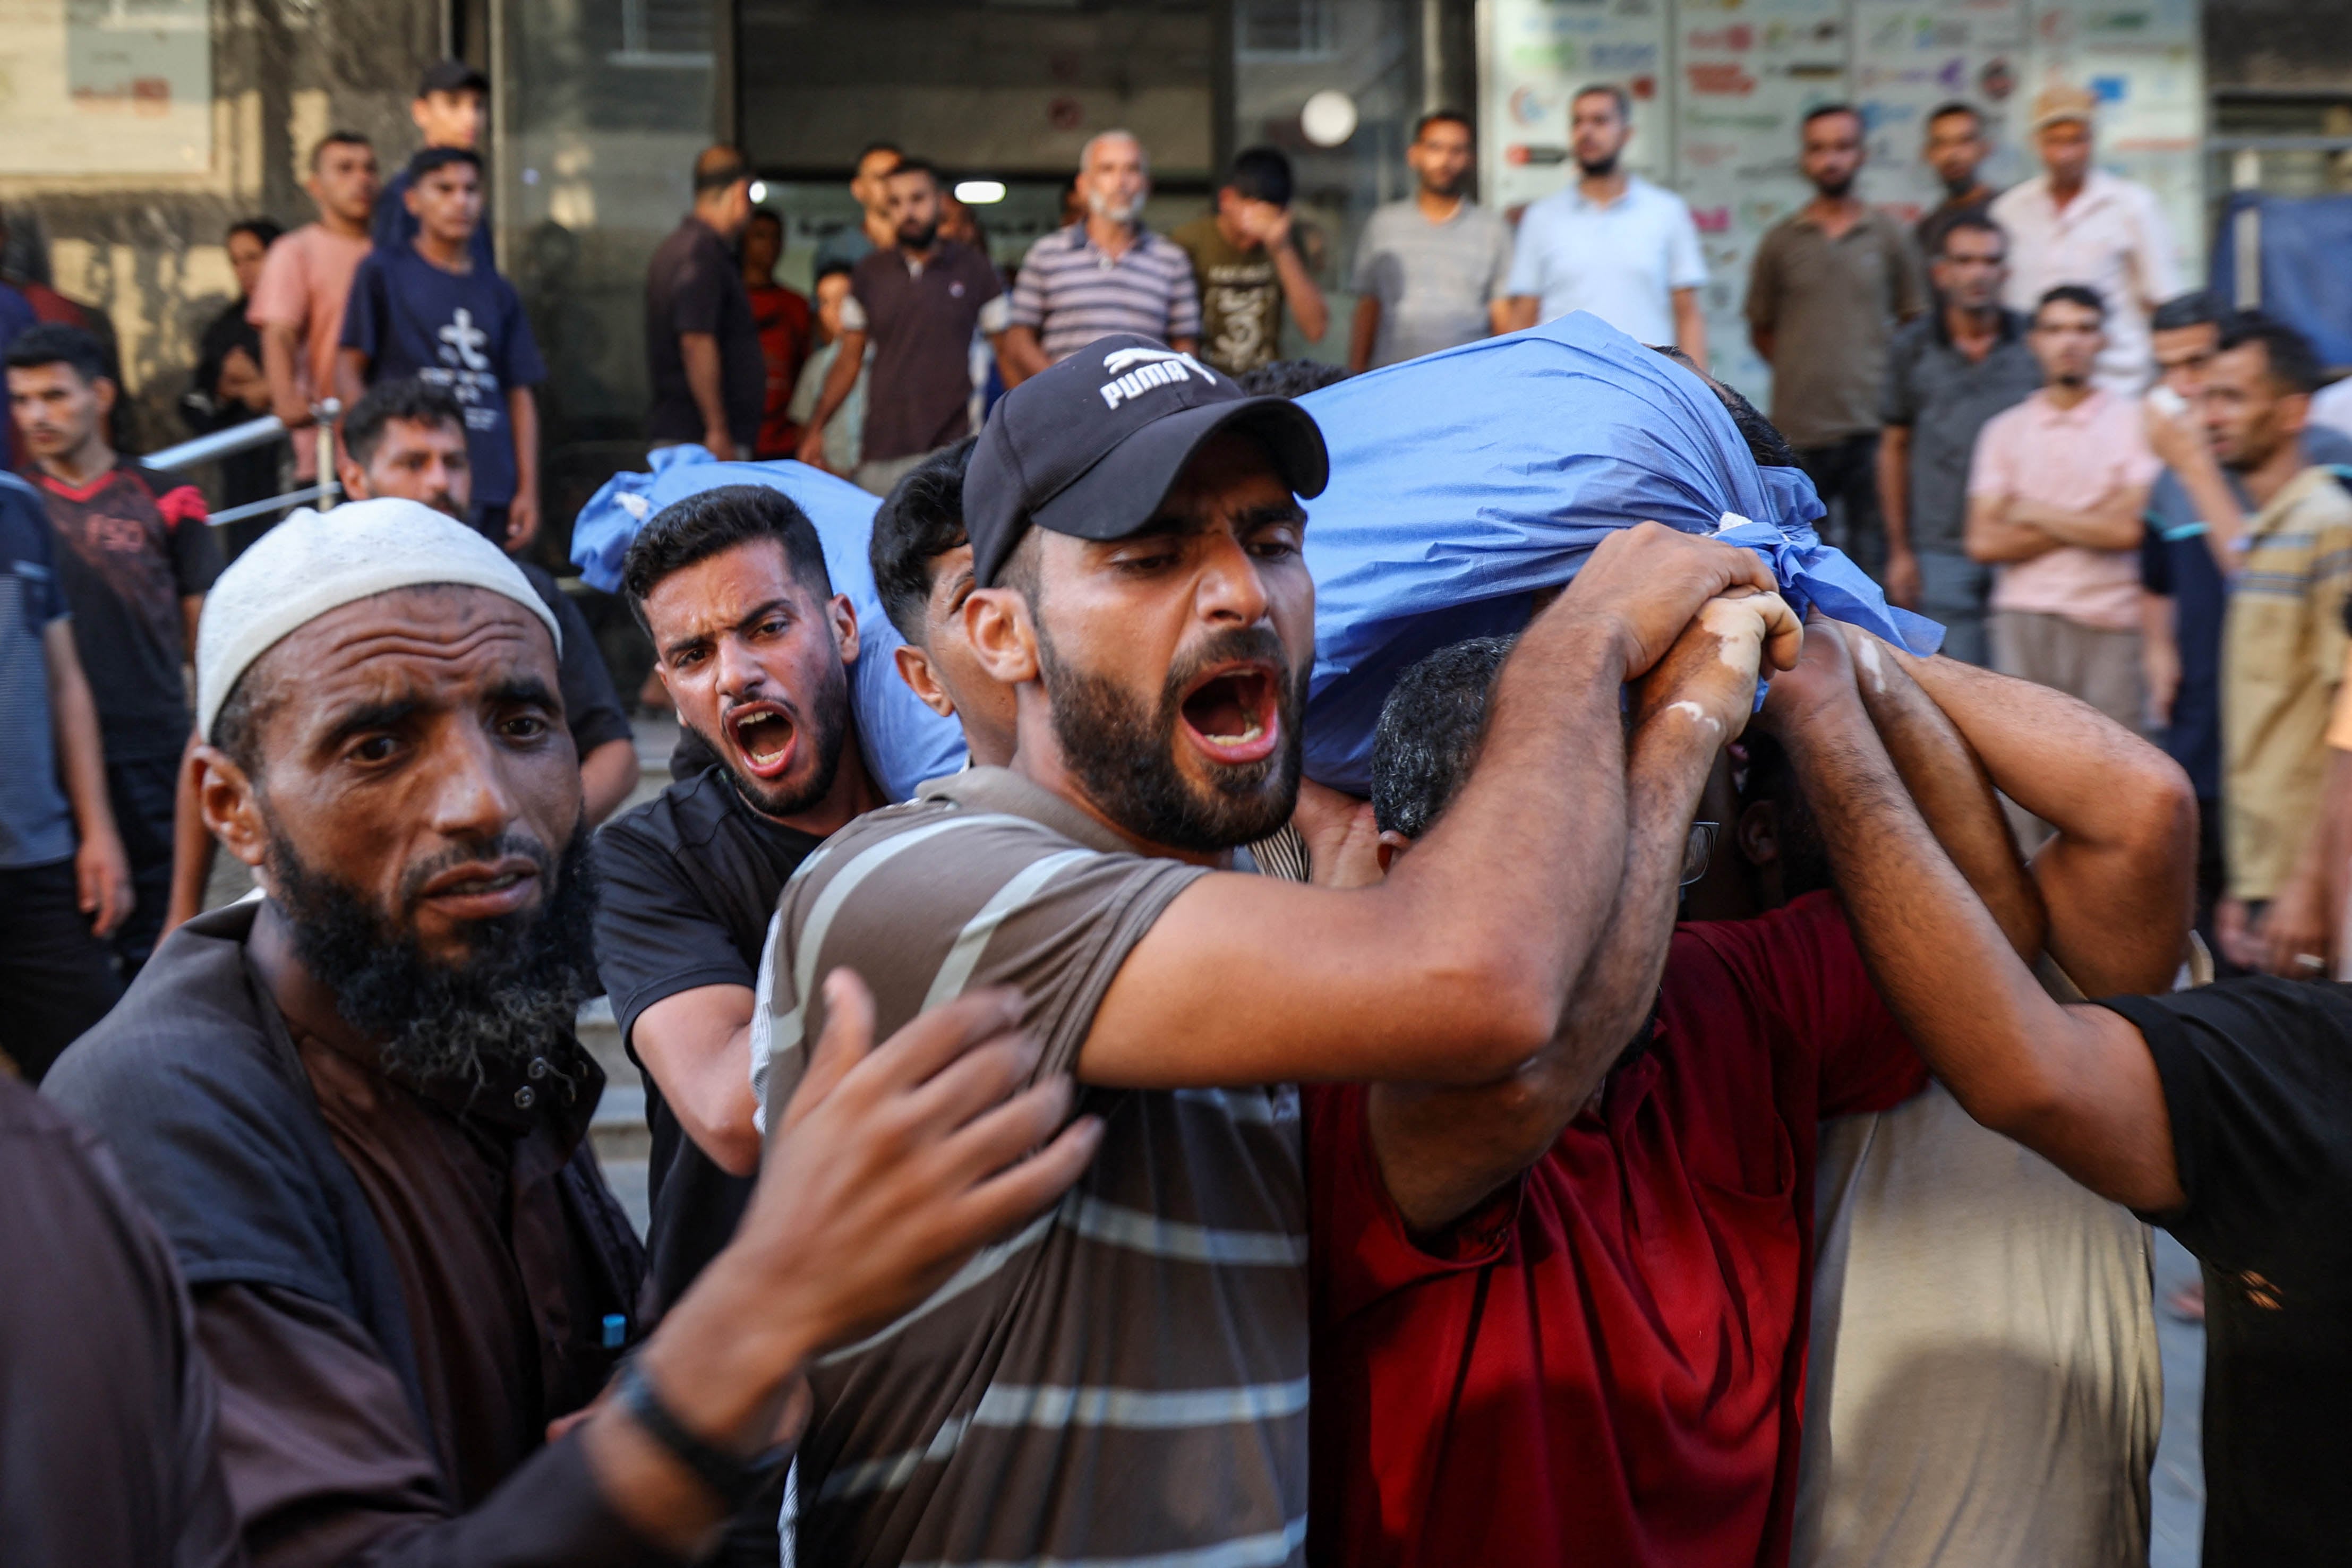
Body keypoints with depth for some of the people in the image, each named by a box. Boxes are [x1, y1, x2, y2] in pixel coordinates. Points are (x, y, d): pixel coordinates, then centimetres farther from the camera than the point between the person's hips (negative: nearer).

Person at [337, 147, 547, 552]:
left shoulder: (498, 294, 17)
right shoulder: (383, 273, 6)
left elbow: (522, 394, 14)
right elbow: (349, 368, 4)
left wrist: (528, 490, 6)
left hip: (494, 490, 4)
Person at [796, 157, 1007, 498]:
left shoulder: (974, 270, 7)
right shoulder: (870, 274, 13)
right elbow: (849, 360, 16)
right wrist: (815, 428, 8)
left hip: (950, 449, -3)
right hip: (880, 452, 3)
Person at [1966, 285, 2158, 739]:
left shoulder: (2134, 423, 6)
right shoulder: (2005, 430, 12)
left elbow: (2129, 529, -6)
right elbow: (1984, 543, 2)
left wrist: (2034, 513, 2)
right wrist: (2091, 524, -1)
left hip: (2111, 622, -1)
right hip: (2023, 619, 1)